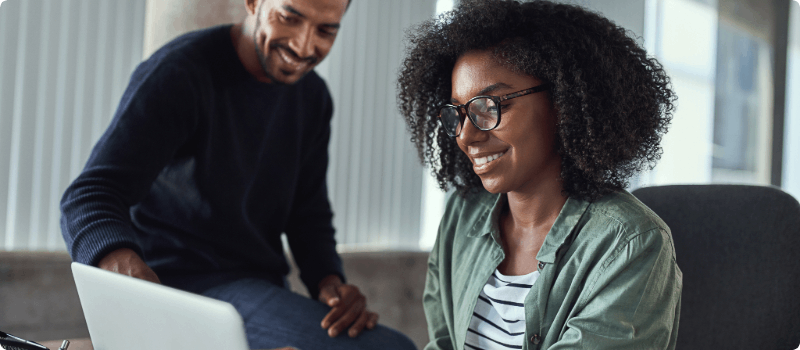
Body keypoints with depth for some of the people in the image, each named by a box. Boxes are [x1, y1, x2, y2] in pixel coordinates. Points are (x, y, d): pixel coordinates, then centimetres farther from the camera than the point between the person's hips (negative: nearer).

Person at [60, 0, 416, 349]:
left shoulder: (313, 97, 10)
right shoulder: (177, 73, -13)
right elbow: (90, 197, -22)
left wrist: (330, 281, -8)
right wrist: (127, 265, -46)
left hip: (261, 285, 8)